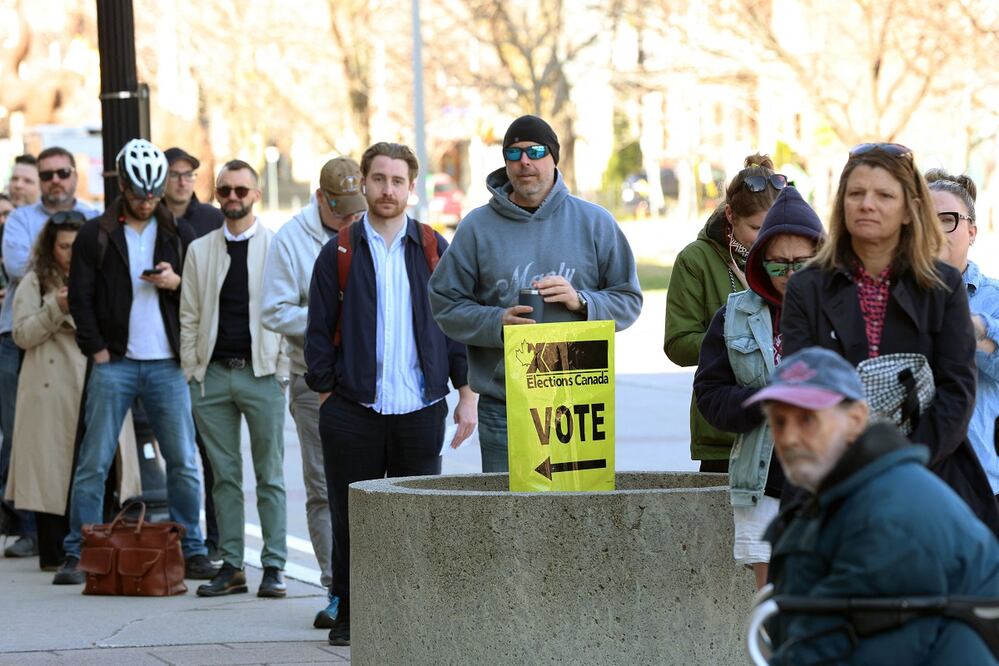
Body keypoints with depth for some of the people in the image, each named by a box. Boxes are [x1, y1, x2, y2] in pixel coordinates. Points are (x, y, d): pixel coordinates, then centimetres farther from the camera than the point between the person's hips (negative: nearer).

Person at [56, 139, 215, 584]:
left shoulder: (179, 235, 10)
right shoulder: (95, 236, 4)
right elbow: (80, 298, 2)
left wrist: (176, 283, -8)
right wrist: (98, 350, -6)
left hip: (166, 364, 2)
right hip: (114, 363, -2)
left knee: (183, 463, 1)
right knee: (93, 463, -2)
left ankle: (191, 551, 9)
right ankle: (76, 554, 3)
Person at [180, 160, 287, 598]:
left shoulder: (276, 247, 1)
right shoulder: (200, 250, 11)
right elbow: (189, 318, 12)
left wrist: (283, 369, -6)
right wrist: (191, 373, 5)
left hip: (261, 374, -3)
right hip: (212, 375, 3)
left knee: (269, 477, 0)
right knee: (225, 475, 6)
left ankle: (273, 567, 3)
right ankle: (231, 567, 10)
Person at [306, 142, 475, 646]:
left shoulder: (434, 250, 7)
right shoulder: (339, 254, 5)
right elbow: (319, 332, 6)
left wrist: (466, 395, 3)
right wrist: (327, 396, 0)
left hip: (420, 412, 1)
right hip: (353, 412, 0)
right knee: (350, 520, 3)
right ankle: (348, 616, 13)